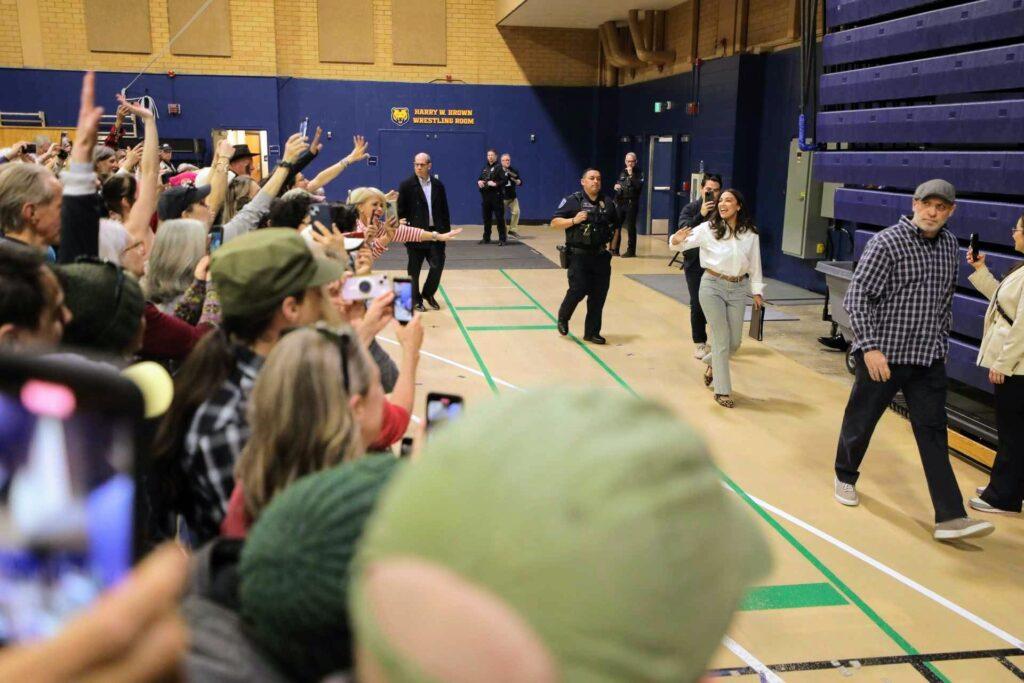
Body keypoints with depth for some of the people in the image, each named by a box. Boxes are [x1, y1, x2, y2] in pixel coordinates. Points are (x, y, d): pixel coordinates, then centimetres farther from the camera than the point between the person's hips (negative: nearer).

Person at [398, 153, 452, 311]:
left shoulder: (438, 185, 7)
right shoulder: (406, 185, -4)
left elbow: (444, 209, 10)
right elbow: (401, 210, -4)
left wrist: (446, 230, 6)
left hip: (436, 232, 3)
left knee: (438, 265, 1)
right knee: (414, 269, 6)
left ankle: (428, 293, 23)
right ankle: (416, 299, 20)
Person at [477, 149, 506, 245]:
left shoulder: (499, 167, -4)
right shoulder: (485, 168, 17)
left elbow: (504, 180, -12)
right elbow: (480, 179, 23)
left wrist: (495, 184, -24)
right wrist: (479, 182, 1)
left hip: (496, 196, -7)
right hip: (485, 196, 7)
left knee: (499, 218, -5)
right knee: (486, 218, 12)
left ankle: (502, 239, -1)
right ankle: (486, 238, 21)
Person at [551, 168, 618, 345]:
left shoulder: (607, 203, 9)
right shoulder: (573, 201, -4)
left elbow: (615, 226, 24)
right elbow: (554, 223, -7)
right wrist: (574, 220, -21)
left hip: (601, 256, 4)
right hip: (579, 255, -4)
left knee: (599, 295, 3)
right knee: (578, 290, -11)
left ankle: (592, 332, 15)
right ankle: (563, 317, 20)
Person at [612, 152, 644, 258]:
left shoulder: (639, 173, -1)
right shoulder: (622, 172, 15)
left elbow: (639, 186, -18)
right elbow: (617, 184, 27)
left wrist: (631, 175, -18)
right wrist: (616, 186, 5)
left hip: (632, 203, -5)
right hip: (620, 202, 5)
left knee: (631, 228, -3)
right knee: (616, 226, 3)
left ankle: (631, 250, 3)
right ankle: (614, 249, 12)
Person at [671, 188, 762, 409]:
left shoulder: (750, 233, 1)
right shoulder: (708, 228, -6)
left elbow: (755, 264, 7)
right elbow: (686, 241, -11)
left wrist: (757, 291, 8)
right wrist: (677, 240, -34)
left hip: (738, 288, 3)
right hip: (713, 286, -3)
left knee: (735, 341, 10)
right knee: (721, 340, -1)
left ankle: (712, 364, 43)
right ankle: (722, 391, 11)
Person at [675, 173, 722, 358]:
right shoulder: (691, 209, 0)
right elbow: (682, 230, -17)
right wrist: (701, 215, -25)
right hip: (695, 264, 0)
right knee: (697, 305, 3)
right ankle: (700, 343, 16)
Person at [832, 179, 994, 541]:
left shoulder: (949, 244, 8)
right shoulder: (887, 242, -12)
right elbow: (857, 297, -15)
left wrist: (941, 341, 17)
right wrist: (870, 347, -21)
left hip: (929, 359, 5)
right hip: (883, 355, -5)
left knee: (934, 435, 2)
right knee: (860, 422, 11)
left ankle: (950, 517, 1)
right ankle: (845, 476, 37)